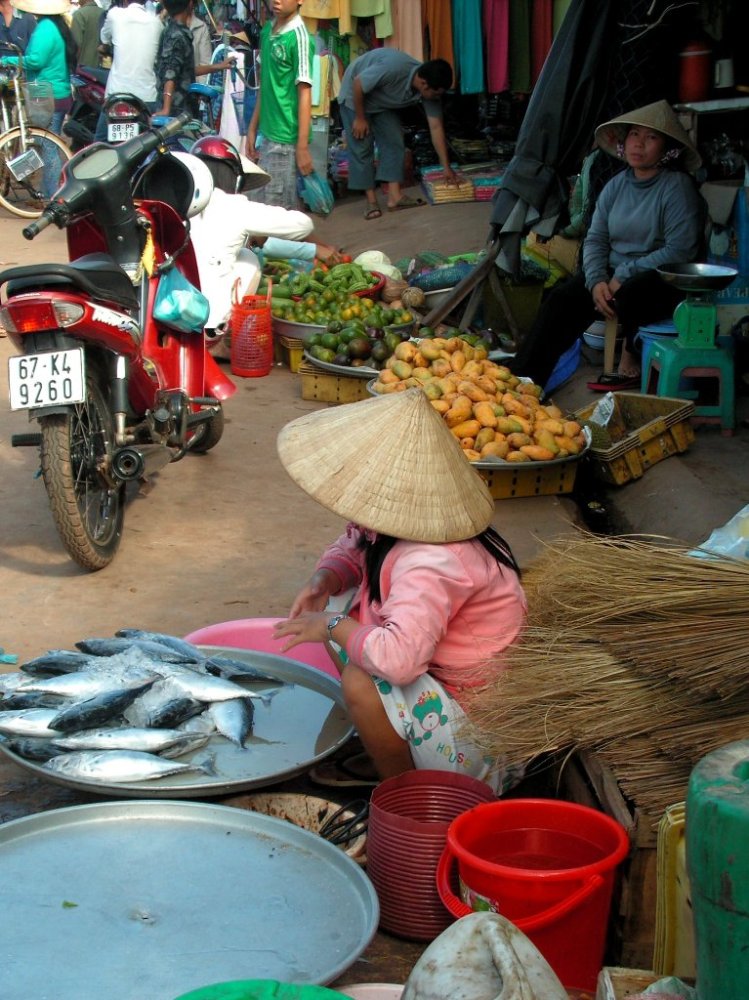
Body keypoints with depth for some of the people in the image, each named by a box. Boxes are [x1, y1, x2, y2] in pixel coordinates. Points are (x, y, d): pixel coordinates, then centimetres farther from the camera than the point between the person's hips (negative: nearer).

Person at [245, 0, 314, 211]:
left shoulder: (298, 36, -12)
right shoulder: (267, 30, 10)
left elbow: (304, 92, -15)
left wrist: (303, 146, -18)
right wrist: (253, 128, 17)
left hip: (286, 138, -7)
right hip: (267, 134, 7)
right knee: (285, 208, 13)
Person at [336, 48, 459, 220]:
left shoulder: (430, 89, -19)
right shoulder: (394, 69, -41)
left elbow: (436, 128, -13)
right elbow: (358, 82, -29)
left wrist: (446, 167, -11)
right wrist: (360, 118, -20)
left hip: (383, 103, 6)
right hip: (355, 95, -6)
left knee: (394, 142, -4)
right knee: (361, 148, -8)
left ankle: (395, 196, -5)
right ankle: (371, 201, -4)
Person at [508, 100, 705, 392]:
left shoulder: (678, 187, -10)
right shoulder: (617, 185, 9)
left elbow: (680, 251, -18)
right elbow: (595, 239, 5)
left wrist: (624, 275, -19)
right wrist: (597, 281, -15)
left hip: (665, 280, -5)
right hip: (614, 273, 6)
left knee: (631, 295, -37)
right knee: (562, 299, -18)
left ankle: (631, 367, -10)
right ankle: (521, 378, -23)